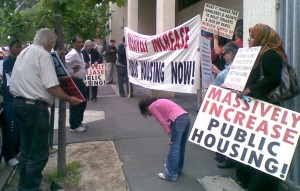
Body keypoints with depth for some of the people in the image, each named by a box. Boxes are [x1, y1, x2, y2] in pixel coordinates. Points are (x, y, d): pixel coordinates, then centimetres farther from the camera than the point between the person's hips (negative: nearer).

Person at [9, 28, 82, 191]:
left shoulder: (24, 52, 16)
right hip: (34, 106, -10)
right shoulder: (43, 55, -12)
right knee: (39, 152, 0)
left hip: (19, 103, 10)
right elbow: (51, 86, -18)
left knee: (27, 150, 20)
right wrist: (69, 99, -8)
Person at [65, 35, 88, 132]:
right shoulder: (72, 54, -19)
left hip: (80, 81, 10)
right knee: (75, 104, -1)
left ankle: (78, 122, 34)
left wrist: (85, 66, 9)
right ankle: (74, 126, 11)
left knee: (82, 103, 19)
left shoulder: (80, 54, 13)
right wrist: (71, 73, -21)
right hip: (74, 81, -10)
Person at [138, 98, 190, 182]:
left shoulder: (151, 107, 4)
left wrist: (170, 135, 0)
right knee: (180, 147, 20)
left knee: (174, 149, -1)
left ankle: (171, 174, 6)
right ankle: (178, 169, 34)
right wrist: (172, 135, 14)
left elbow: (163, 122, -3)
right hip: (186, 118, 9)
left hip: (178, 120, -9)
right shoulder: (159, 103, 28)